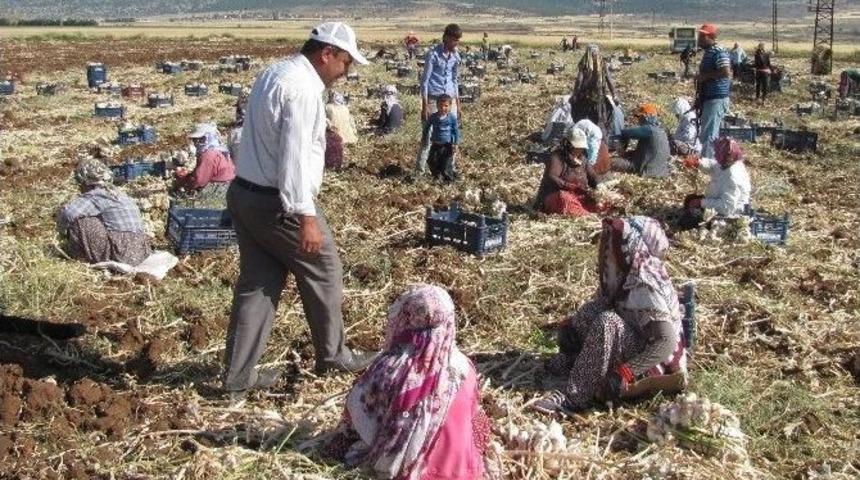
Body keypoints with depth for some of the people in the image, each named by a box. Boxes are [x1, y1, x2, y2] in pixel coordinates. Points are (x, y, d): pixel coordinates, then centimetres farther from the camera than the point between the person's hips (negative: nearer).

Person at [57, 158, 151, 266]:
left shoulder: (96, 195, -8)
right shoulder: (115, 192, 18)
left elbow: (68, 212, -21)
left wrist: (63, 230, 0)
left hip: (121, 254, -9)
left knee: (78, 220, -5)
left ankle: (79, 256, 10)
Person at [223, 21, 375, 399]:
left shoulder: (273, 74, 12)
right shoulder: (302, 88, -19)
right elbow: (293, 156, -25)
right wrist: (305, 216, -26)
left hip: (245, 194, 9)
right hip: (276, 203, -9)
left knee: (257, 283, 12)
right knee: (324, 273, 9)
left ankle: (237, 376, 14)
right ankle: (332, 356, 25)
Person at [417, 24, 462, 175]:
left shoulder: (455, 56, 8)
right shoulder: (433, 54, -10)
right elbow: (425, 80, -9)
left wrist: (458, 105, 16)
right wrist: (425, 106, -13)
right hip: (433, 99, -6)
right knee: (429, 137, -4)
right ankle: (419, 171, 5)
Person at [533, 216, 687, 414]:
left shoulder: (646, 287, -28)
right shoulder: (622, 273, -4)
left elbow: (666, 341, -32)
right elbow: (599, 303, 13)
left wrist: (626, 372, -34)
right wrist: (571, 325, -1)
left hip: (655, 361, -9)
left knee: (606, 323, -30)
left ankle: (576, 397, -26)